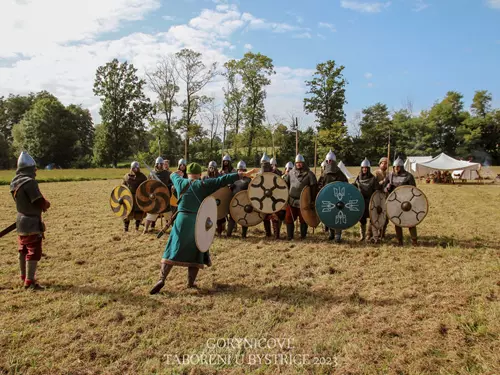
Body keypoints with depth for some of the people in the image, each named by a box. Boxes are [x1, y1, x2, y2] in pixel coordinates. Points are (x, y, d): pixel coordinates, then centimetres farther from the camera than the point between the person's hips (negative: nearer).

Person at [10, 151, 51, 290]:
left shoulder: (15, 182, 5)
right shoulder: (29, 182, -22)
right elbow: (40, 202, -24)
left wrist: (43, 203, 1)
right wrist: (46, 203, -1)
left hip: (21, 220, 9)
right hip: (32, 222, -9)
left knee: (23, 250, 21)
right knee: (34, 252, -4)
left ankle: (24, 276, 36)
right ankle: (29, 281, -3)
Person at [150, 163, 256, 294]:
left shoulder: (181, 183, 10)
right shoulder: (203, 185, 2)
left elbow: (174, 176, 34)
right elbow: (223, 180, -3)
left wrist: (177, 173, 58)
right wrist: (243, 174, -5)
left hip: (182, 219, 1)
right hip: (198, 221, -1)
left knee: (173, 251, 2)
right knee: (195, 252, 13)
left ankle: (161, 279, -8)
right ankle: (191, 282, 14)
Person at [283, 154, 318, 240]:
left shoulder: (309, 174, -4)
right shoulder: (291, 173, 9)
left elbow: (314, 187, -6)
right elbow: (285, 184, 17)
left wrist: (313, 200, -10)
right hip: (292, 200, 4)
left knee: (303, 219, 5)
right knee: (288, 218, 4)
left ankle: (303, 236, 17)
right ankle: (289, 236, 14)